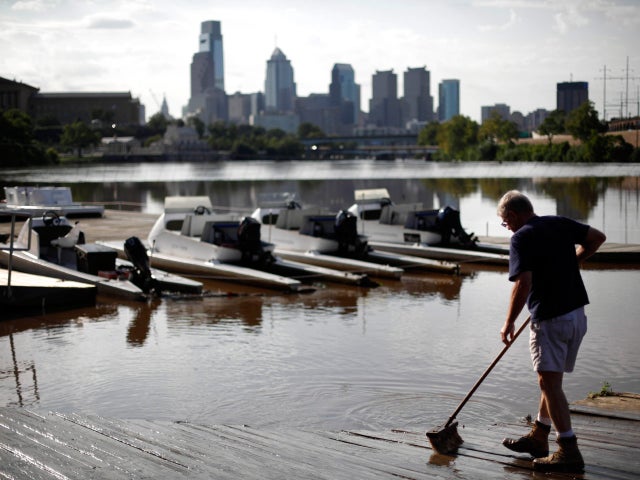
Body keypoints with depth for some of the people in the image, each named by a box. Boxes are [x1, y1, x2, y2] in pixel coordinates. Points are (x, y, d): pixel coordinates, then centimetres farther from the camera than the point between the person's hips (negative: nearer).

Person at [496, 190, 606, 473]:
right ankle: (538, 438, 30)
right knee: (550, 380, 19)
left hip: (550, 319, -8)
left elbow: (523, 283, -21)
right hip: (577, 314, 8)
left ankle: (569, 452, -8)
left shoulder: (521, 238, -12)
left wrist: (509, 323, -12)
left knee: (550, 383, -6)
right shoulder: (560, 223, 9)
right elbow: (597, 238, 17)